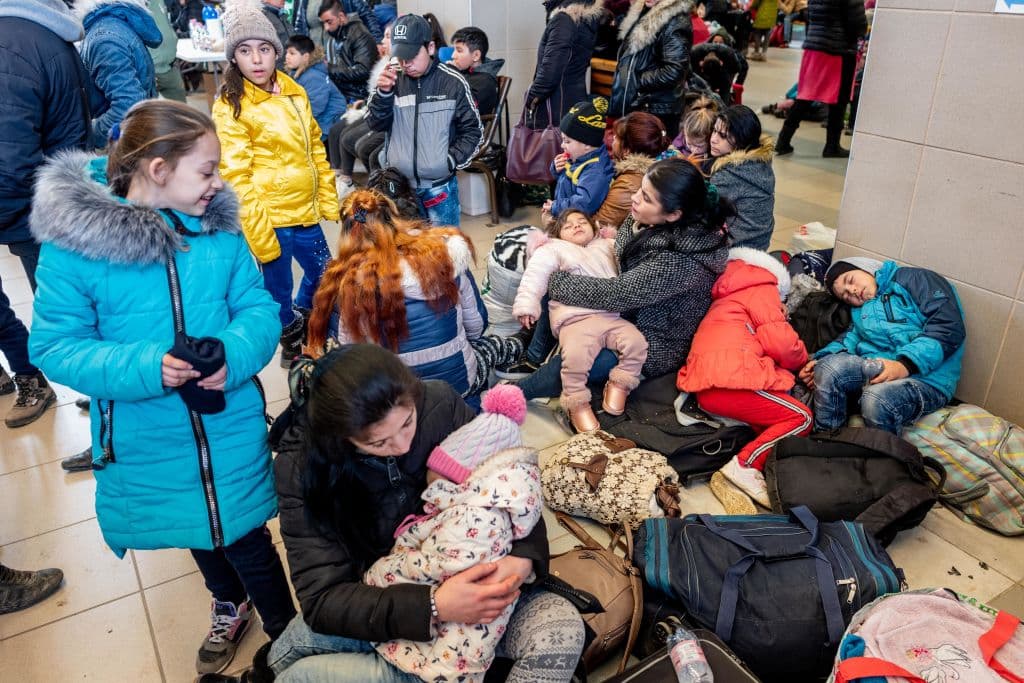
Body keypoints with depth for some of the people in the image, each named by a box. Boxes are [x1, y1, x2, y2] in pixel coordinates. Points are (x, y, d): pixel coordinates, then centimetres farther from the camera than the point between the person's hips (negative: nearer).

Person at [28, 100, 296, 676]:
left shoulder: (218, 225, -7)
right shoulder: (73, 239, -15)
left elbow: (259, 308, -3)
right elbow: (55, 346, -12)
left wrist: (234, 353, -24)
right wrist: (144, 367, -28)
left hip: (229, 425, 0)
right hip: (148, 438, 0)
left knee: (246, 538, 8)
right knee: (199, 532, 24)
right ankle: (230, 607, 56)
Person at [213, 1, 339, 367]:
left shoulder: (294, 92, 6)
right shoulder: (230, 106, -12)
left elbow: (315, 148, 14)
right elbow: (236, 177, -15)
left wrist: (328, 198, 11)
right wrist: (258, 235, -18)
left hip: (305, 211, 6)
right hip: (270, 218, -6)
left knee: (322, 274, 22)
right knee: (278, 290, 8)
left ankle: (301, 325, 50)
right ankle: (292, 344, 36)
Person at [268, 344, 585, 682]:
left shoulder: (440, 404, -19)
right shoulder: (300, 465, -22)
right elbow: (321, 599, -22)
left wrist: (522, 559, -29)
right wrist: (434, 607, -36)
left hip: (470, 583, 0)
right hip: (382, 605, 1)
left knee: (563, 629, -26)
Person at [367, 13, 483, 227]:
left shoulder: (453, 82, -5)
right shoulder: (392, 79, 0)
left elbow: (473, 130, 1)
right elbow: (376, 124, 0)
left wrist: (450, 161, -10)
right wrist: (383, 92, -16)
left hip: (439, 186, -2)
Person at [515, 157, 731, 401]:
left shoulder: (679, 260, -34)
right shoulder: (654, 222, -11)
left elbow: (614, 294, -31)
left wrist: (549, 278, -24)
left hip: (654, 346, -9)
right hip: (627, 311, 9)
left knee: (570, 363, -25)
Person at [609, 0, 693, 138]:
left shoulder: (676, 21, -16)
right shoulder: (641, 13, 11)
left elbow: (673, 71, -23)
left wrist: (638, 80, -14)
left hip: (657, 111, -9)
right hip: (631, 104, 9)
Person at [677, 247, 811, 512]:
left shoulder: (729, 298, 35)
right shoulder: (762, 288, 7)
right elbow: (780, 343, -3)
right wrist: (803, 360, 16)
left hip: (705, 385, 9)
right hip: (730, 379, -9)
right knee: (801, 417, -1)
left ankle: (733, 479, -11)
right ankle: (745, 466, -15)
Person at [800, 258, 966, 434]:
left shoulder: (914, 279, 4)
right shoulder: (860, 310, 25)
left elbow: (949, 325, -10)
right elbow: (851, 337, 7)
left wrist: (906, 364, -21)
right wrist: (821, 361, -13)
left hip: (925, 378, -5)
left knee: (875, 399, -36)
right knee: (829, 367, -24)